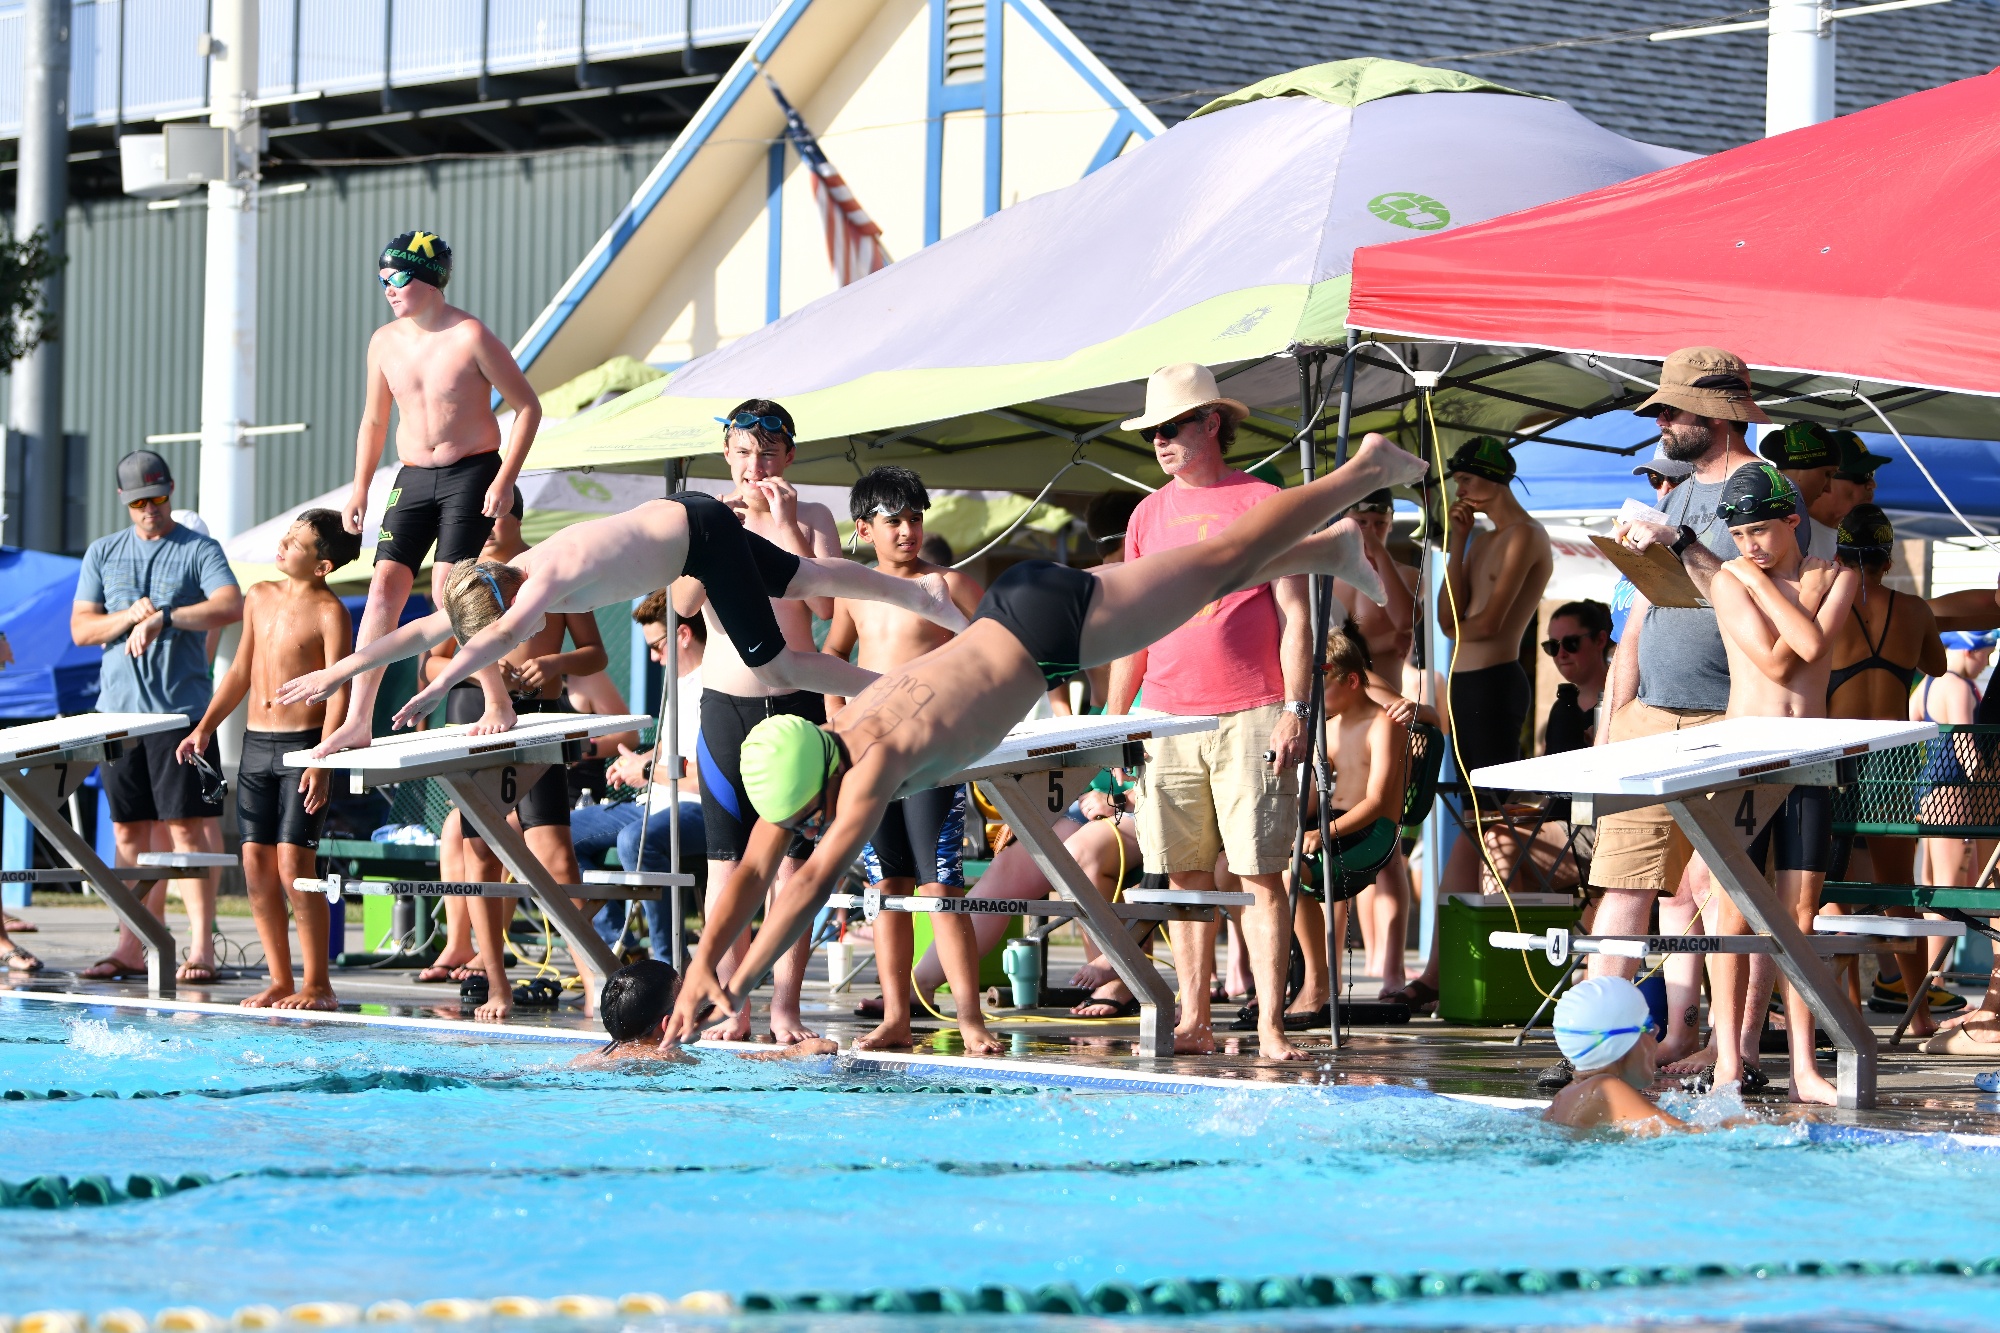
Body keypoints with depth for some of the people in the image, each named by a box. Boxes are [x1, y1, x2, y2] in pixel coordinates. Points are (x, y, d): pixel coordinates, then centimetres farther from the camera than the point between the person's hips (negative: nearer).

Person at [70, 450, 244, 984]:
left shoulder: (199, 550, 2)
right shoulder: (103, 554, 15)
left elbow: (231, 606, -14)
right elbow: (81, 628, 9)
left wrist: (164, 617, -19)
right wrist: (129, 617, -8)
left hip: (181, 709, -4)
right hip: (118, 711, 4)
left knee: (186, 825, -7)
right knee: (129, 829, 5)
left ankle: (201, 944, -7)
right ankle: (131, 946, 9)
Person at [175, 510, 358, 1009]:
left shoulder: (329, 613, -9)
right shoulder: (260, 598, 12)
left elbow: (339, 692, -14)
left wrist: (322, 761, -22)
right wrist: (204, 727, 16)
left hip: (304, 743, -7)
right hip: (256, 743, 7)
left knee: (293, 865, -11)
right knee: (257, 865, 3)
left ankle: (317, 984, -2)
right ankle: (280, 982, 11)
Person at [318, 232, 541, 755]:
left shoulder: (470, 337, -12)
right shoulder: (384, 342, 6)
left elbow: (527, 406, -7)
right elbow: (374, 421, 19)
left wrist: (505, 479, -15)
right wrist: (360, 489, 11)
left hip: (471, 472, -5)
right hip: (413, 476, 5)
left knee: (447, 585, -16)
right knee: (384, 585, -6)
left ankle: (498, 704, -2)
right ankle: (358, 721, -6)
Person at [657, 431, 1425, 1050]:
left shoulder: (878, 758, -37)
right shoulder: (795, 767, -16)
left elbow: (819, 880, -43)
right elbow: (753, 874, -14)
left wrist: (740, 983, -45)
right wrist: (701, 962, -28)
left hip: (1050, 625, -6)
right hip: (1005, 616, 6)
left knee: (1220, 562, 11)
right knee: (1210, 575, 27)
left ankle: (1364, 471, 28)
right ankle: (1331, 550, 49)